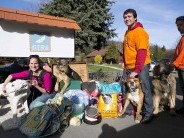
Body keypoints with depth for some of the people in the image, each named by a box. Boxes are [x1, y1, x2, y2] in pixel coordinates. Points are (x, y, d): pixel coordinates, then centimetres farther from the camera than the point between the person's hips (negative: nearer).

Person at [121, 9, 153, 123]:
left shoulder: (140, 32, -12)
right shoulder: (127, 33, 14)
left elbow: (142, 52, -19)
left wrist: (137, 70, -22)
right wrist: (125, 64, 12)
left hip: (140, 67, -8)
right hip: (128, 67, 8)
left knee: (145, 91, 1)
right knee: (125, 90, 13)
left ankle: (148, 114, 16)